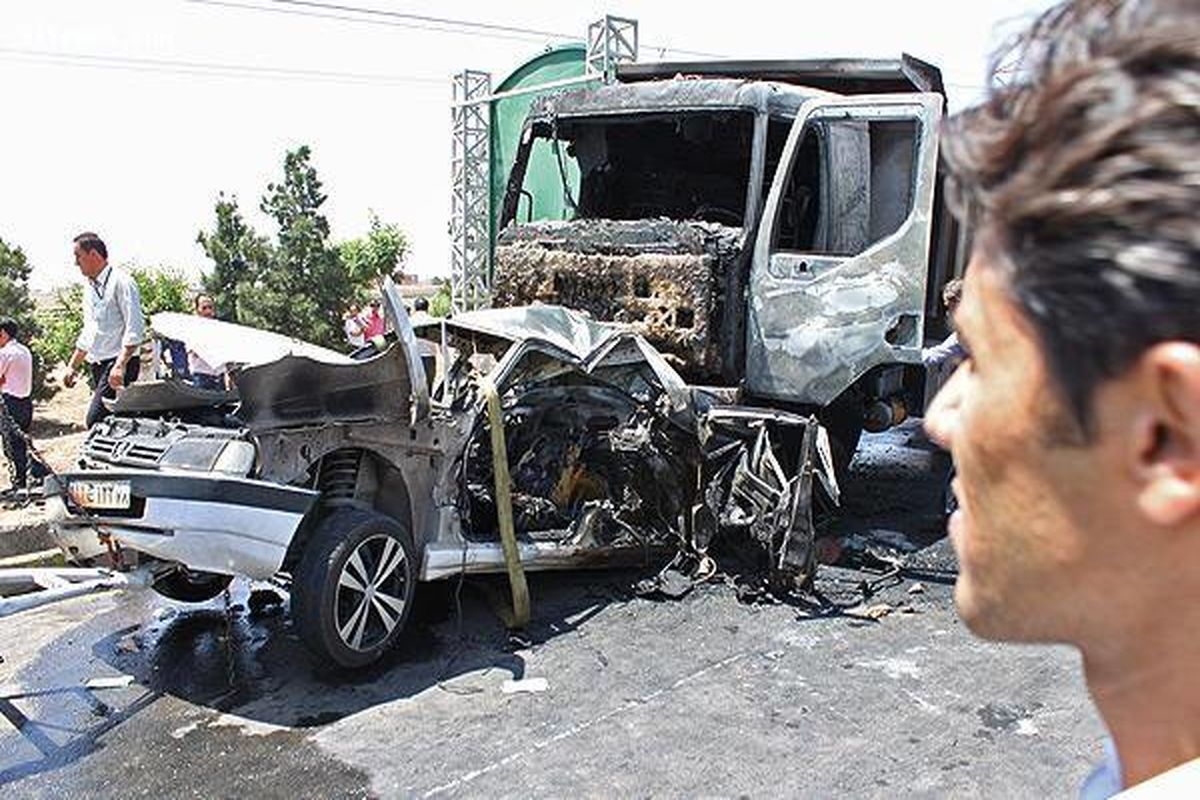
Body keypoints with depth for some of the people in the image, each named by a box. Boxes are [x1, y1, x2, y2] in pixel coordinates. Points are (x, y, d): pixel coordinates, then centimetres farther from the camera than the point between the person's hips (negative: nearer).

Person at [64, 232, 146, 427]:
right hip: (98, 366, 8)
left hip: (119, 364, -8)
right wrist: (72, 366, 25)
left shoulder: (120, 282, -8)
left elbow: (134, 329, -17)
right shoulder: (89, 287, 19)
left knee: (95, 419, -19)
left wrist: (120, 366, -25)